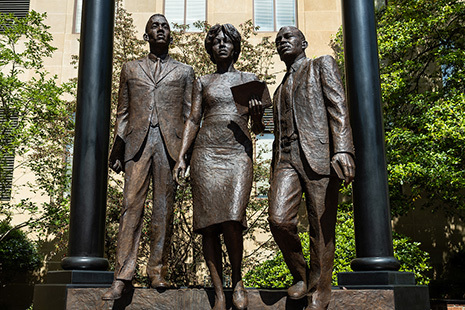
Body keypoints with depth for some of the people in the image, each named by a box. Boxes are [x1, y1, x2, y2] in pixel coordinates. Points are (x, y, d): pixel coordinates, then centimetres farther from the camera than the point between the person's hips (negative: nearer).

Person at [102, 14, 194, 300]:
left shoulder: (184, 72, 17)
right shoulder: (131, 69, 20)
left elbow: (189, 115, 11)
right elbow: (123, 113, 16)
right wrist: (117, 150, 7)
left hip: (170, 144, 0)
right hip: (137, 142, 1)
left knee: (164, 209, -1)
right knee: (132, 205, -8)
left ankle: (158, 271, 6)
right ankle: (123, 276, -8)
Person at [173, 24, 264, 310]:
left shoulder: (249, 79, 16)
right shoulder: (203, 83, 17)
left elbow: (258, 128, 14)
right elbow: (193, 121, 12)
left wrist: (257, 116, -9)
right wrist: (181, 157, 1)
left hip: (238, 154, -1)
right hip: (206, 154, 2)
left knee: (232, 221, -17)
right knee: (209, 224, -4)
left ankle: (238, 280, 7)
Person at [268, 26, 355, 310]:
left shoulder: (322, 65, 13)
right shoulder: (281, 89, 31)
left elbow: (338, 107, -3)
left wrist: (343, 150, -18)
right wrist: (275, 174, 19)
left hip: (319, 155, -5)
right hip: (286, 158, 5)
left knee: (322, 229, -5)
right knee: (279, 219, -14)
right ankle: (300, 275, 9)